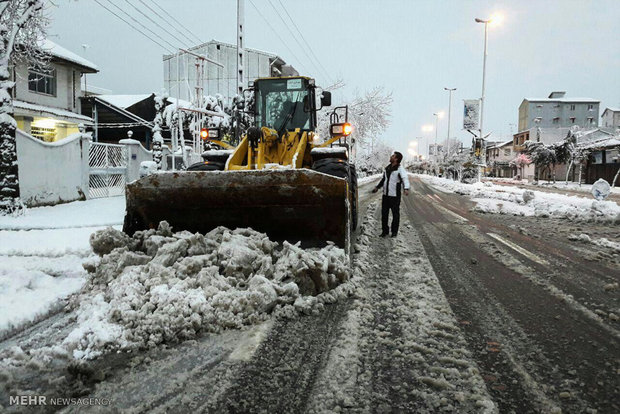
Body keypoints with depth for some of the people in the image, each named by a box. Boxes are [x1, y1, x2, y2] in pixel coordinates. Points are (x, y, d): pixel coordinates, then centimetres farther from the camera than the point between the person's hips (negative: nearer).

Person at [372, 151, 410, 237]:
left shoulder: (400, 169, -9)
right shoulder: (387, 168, 13)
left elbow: (405, 179, -23)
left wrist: (406, 188, -40)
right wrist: (377, 187, 25)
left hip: (395, 195, -6)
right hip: (385, 195, 6)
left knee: (395, 214, 3)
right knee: (384, 213, 8)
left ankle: (394, 231, 14)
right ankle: (384, 230, 19)